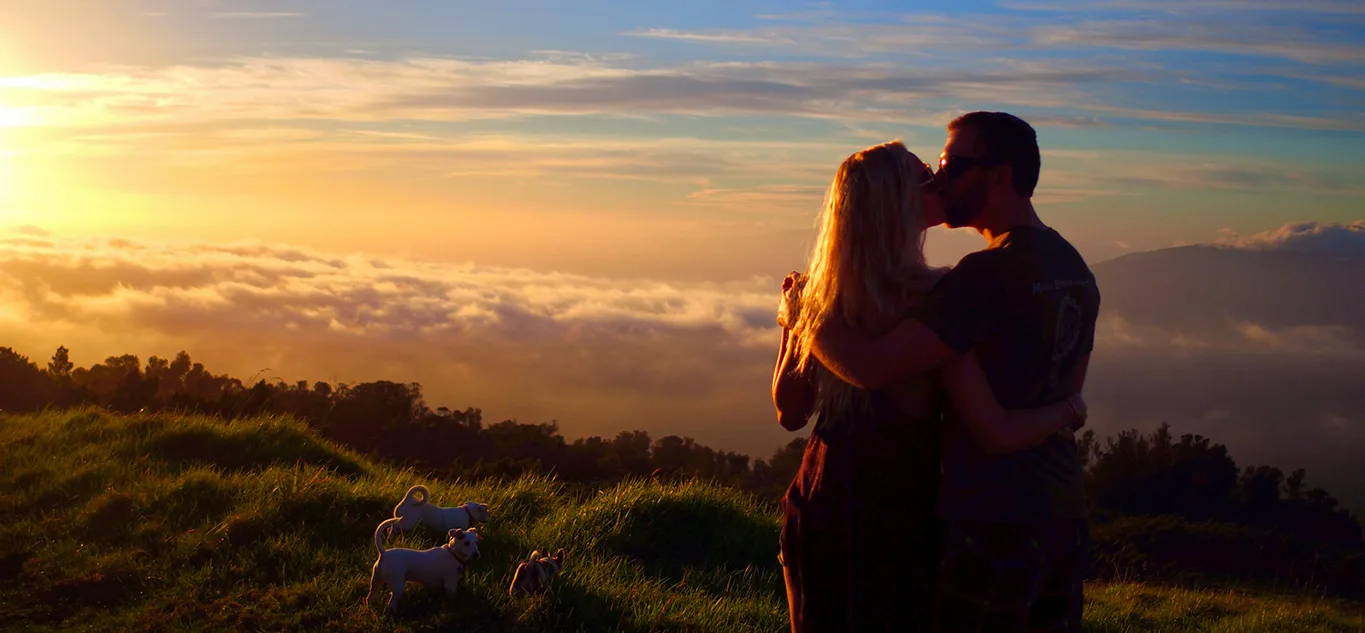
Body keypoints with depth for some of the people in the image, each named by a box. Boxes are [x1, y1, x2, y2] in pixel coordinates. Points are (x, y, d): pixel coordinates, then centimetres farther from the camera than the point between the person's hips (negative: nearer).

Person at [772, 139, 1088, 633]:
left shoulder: (822, 294, -2)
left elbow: (789, 412, 8)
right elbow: (995, 434, -21)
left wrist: (789, 323, 19)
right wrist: (1067, 409, -2)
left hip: (818, 509, 5)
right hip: (898, 515, -5)